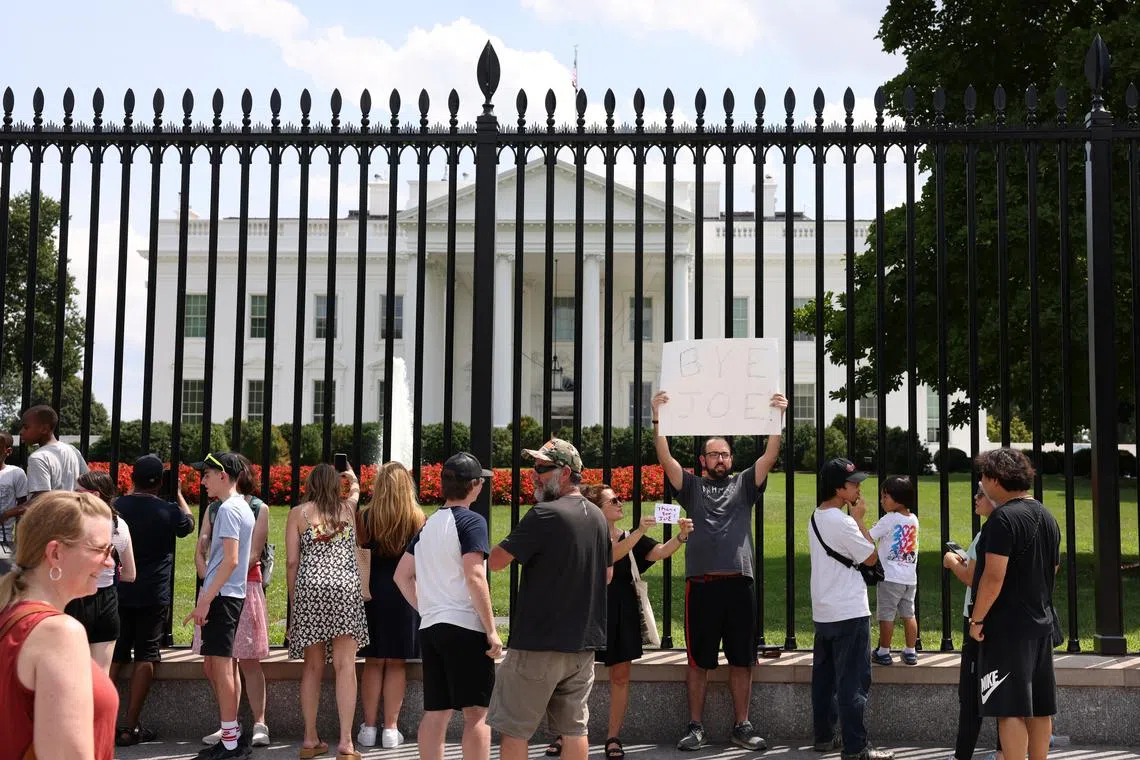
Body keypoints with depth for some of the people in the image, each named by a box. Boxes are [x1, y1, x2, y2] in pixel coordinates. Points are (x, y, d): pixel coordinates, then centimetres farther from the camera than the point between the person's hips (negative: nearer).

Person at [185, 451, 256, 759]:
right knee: (214, 665, 14)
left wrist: (206, 599, -20)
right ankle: (234, 734, 18)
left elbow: (230, 559, -21)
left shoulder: (228, 509, -14)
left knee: (220, 665, -5)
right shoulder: (243, 508, 16)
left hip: (222, 596, -10)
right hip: (233, 594, 10)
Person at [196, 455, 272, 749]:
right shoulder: (213, 508, 12)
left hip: (245, 587, -4)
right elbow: (200, 552, 8)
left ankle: (260, 725, 0)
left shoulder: (258, 508, 1)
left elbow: (253, 554, -7)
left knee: (249, 661, -4)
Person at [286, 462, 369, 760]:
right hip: (346, 588, 0)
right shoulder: (348, 508, 11)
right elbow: (355, 489, 37)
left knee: (313, 666, 9)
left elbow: (291, 562, 3)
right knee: (345, 666, -3)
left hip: (309, 588, 0)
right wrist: (352, 477, 57)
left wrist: (293, 601, 11)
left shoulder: (298, 513, 7)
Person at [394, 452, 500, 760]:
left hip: (429, 628, 7)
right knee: (475, 713, -3)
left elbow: (402, 576, 20)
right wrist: (491, 630, -15)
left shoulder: (428, 524, 15)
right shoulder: (471, 521, -8)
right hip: (465, 627, -7)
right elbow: (474, 578, -18)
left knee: (435, 712, 10)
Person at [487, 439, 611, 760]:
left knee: (514, 729, 3)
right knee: (574, 727, 10)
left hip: (538, 641, -7)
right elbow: (607, 574, 21)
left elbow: (496, 561, -17)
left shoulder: (544, 515, -16)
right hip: (584, 642, 7)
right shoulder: (597, 517, 9)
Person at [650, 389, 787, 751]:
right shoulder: (692, 487, 9)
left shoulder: (744, 485, 12)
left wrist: (777, 418, -12)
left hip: (739, 583, 1)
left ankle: (742, 726, 16)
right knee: (698, 661, 5)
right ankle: (696, 727, 13)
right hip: (701, 583, -1)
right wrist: (658, 419, -15)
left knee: (741, 660, 7)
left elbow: (769, 457, 0)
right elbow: (665, 458, -3)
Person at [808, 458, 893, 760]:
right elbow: (871, 557, -10)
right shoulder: (843, 522, -19)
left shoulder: (816, 518, 9)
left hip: (822, 612, 9)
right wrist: (859, 519, -5)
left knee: (824, 677, 15)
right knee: (854, 681, -5)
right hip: (849, 613, -9)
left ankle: (825, 735, 23)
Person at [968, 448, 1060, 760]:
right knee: (1039, 708, 13)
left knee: (1010, 710, -7)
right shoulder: (1048, 518, 12)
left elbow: (993, 576, -22)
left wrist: (977, 619, -14)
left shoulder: (1003, 518, -16)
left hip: (1007, 627, -9)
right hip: (1041, 623, 9)